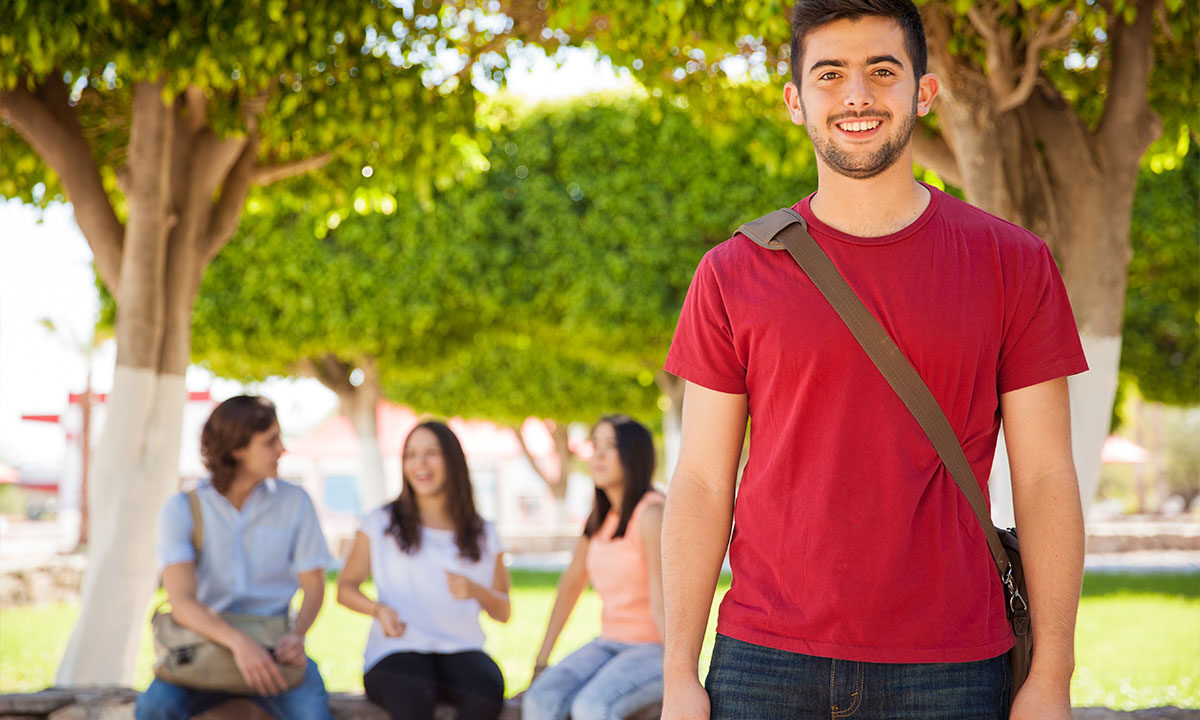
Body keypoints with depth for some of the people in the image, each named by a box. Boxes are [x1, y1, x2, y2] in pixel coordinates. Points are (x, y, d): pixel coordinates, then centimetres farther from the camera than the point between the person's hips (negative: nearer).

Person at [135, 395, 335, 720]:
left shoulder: (294, 502, 4)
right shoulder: (182, 509, -3)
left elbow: (314, 586, 6)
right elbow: (181, 601, -14)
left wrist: (296, 635, -17)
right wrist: (238, 642, -33)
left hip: (273, 648, 1)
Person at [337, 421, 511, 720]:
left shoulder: (482, 535, 15)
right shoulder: (380, 524, 12)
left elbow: (503, 613, 15)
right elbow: (345, 588, 12)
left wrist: (477, 591, -8)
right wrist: (379, 609, -10)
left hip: (461, 650, 2)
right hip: (396, 650, -2)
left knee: (487, 691, -35)